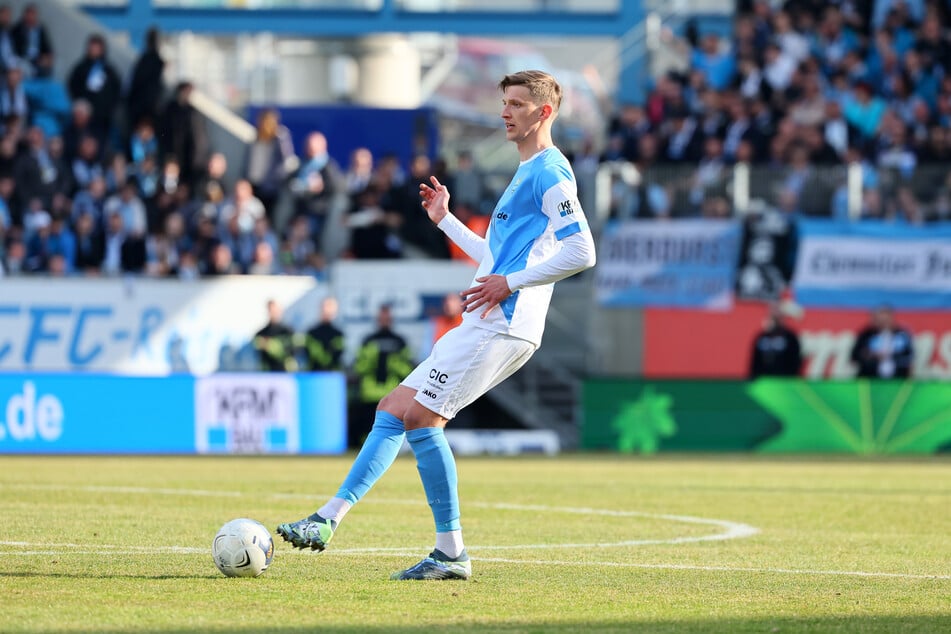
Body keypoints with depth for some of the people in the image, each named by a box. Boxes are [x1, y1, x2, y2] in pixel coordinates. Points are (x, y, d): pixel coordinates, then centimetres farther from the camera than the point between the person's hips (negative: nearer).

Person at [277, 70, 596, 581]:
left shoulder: (550, 172, -8)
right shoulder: (526, 173, 24)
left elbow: (582, 252, -19)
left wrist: (509, 283, -18)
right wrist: (445, 220, 31)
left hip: (499, 327, -10)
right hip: (482, 327, 10)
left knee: (419, 418, -14)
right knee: (392, 411, 7)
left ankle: (451, 552, -11)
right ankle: (329, 519, 5)